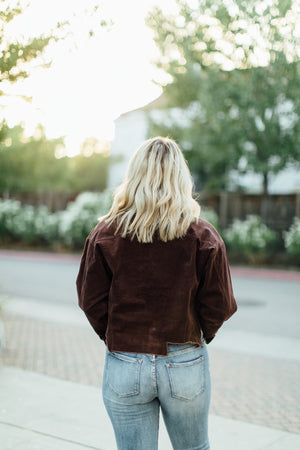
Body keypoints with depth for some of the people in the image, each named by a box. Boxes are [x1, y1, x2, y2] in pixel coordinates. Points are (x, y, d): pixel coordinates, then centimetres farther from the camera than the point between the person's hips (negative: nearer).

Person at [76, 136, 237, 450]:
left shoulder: (105, 234, -8)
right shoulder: (203, 236, -9)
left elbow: (90, 300, -5)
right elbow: (219, 305, -7)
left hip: (124, 367, 0)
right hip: (186, 365, 1)